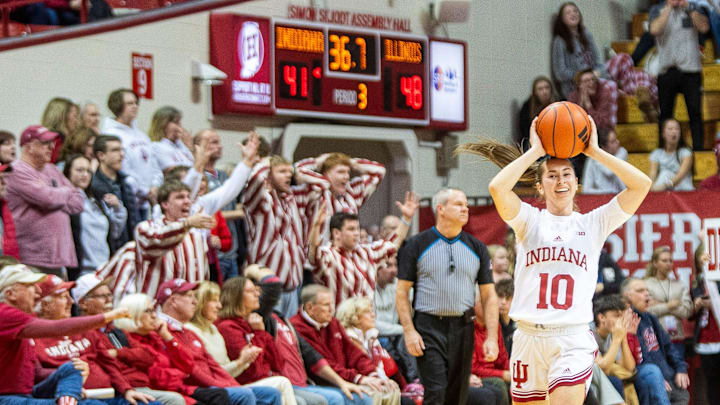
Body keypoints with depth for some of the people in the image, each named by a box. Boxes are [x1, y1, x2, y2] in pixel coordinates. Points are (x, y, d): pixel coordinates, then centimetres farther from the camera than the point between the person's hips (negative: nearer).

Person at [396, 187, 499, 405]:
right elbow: (402, 291, 1)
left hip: (463, 328, 4)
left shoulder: (477, 248, 9)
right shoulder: (417, 245, 0)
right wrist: (409, 331, -10)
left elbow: (489, 295, 9)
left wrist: (492, 338, 0)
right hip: (428, 328, -3)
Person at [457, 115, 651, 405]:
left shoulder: (593, 223, 10)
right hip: (528, 337, 1)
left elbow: (641, 184, 0)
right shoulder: (530, 220, 9)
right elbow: (497, 187, -11)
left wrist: (594, 151, 2)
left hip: (574, 340, -1)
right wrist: (535, 151, -2)